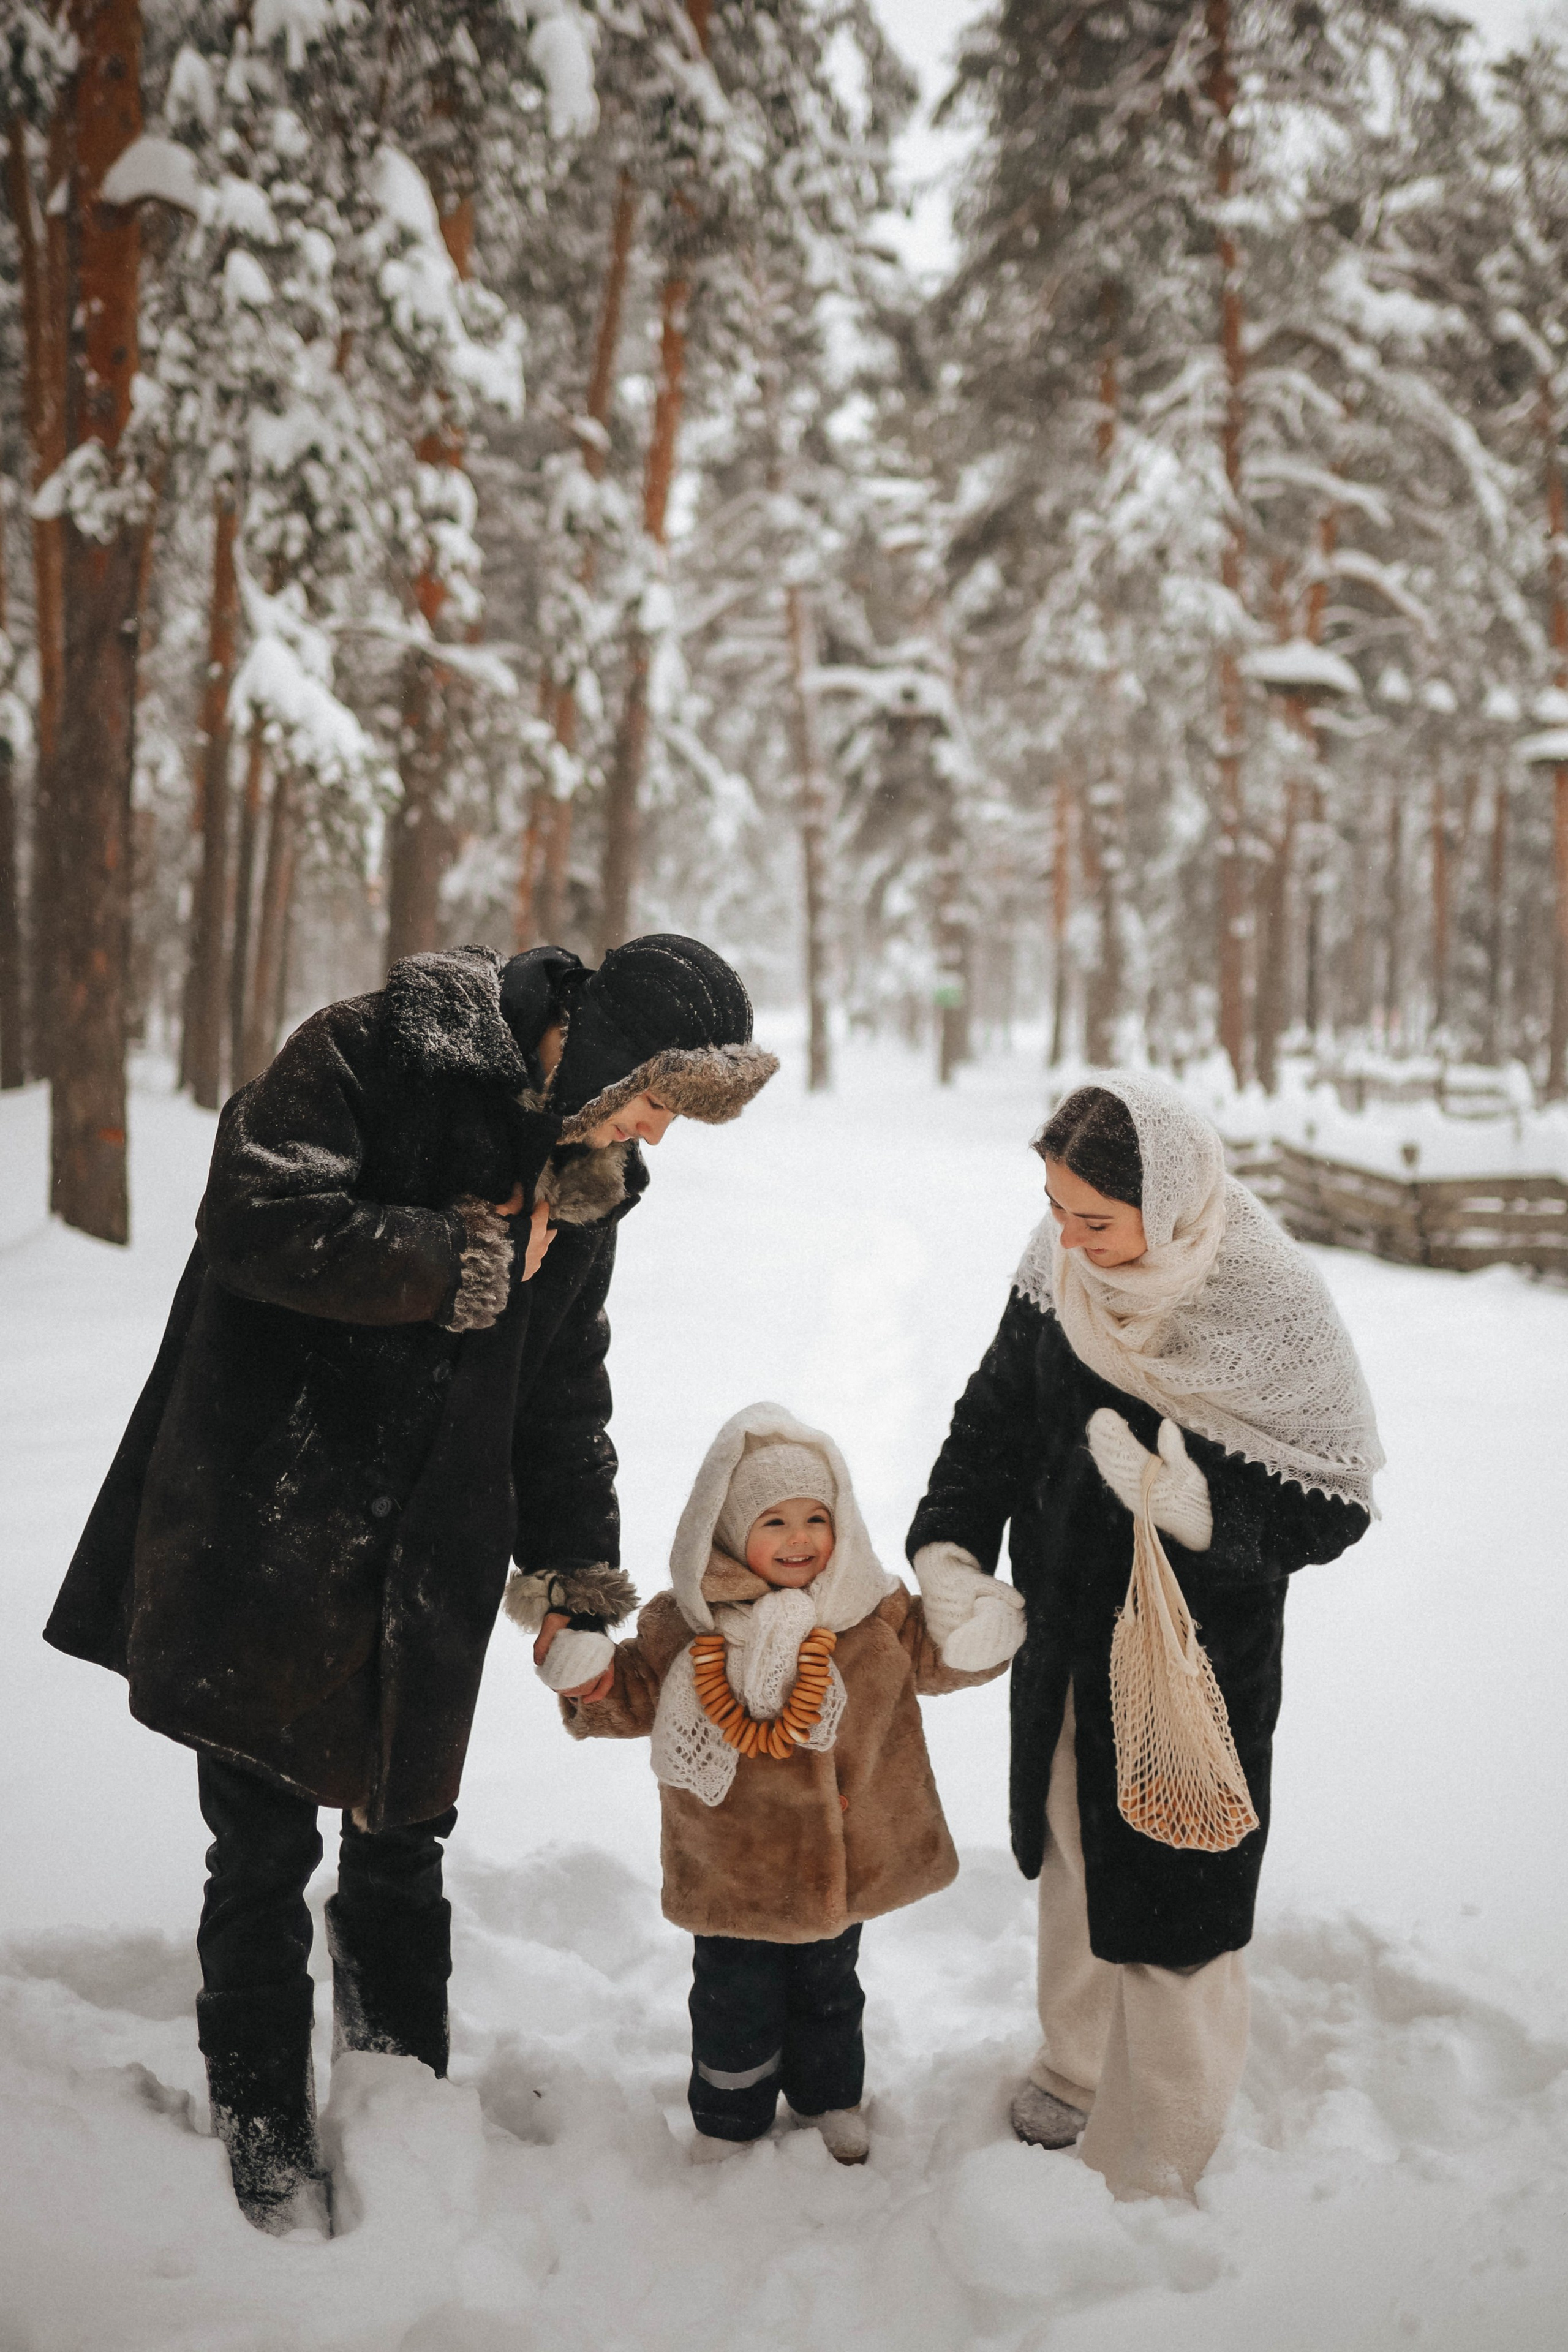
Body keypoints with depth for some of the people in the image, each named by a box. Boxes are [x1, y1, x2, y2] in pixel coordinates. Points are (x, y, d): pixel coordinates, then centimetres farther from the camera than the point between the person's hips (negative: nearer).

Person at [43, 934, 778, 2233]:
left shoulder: (586, 1179, 11)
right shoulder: (371, 1056, -10)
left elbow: (564, 1398, 18)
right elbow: (254, 1217, -24)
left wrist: (585, 1574, 12)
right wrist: (448, 1263, -20)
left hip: (425, 1579, 6)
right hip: (265, 1543, -5)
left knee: (403, 1848, 14)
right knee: (265, 1850, 4)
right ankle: (266, 2142, 22)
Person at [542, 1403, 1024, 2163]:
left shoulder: (874, 1611, -8)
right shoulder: (683, 1625, -13)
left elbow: (933, 1656, 4)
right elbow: (631, 1698, -4)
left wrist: (980, 1628, -15)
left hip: (843, 1859, 2)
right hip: (730, 1865, -2)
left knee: (827, 1987, 24)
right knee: (735, 2000, 13)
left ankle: (831, 2100, 48)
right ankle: (728, 2120, 38)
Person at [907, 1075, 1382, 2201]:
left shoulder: (1272, 1306, -25)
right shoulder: (1060, 1270, -9)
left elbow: (1335, 1506, -20)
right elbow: (996, 1416, 2)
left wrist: (1201, 1510, -36)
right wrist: (949, 1543, -11)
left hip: (1197, 1662, -5)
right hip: (1065, 1638, 6)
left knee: (1168, 1915, 5)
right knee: (1072, 1867, 25)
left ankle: (1152, 2172, 28)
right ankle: (1074, 2076, 51)